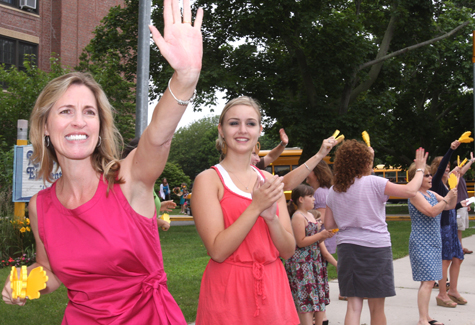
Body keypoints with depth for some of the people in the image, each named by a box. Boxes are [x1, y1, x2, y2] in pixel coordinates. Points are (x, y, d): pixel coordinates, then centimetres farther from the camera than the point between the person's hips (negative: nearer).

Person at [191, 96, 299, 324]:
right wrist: (256, 207, -20)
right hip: (228, 292, -5)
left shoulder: (268, 181, 8)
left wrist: (271, 217, -14)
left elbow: (288, 251, 4)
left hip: (272, 289, 5)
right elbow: (217, 250, -16)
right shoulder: (208, 179, -7)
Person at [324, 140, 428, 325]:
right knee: (377, 309, 8)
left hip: (346, 247, 4)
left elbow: (329, 225, 11)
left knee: (353, 305, 6)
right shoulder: (373, 183, -9)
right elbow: (410, 191, -13)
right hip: (375, 248, -4)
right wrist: (420, 169, 3)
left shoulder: (333, 191, 7)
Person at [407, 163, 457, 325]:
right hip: (421, 243, -9)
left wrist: (454, 190, 2)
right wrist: (447, 197, -20)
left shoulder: (431, 194, 13)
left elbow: (450, 206, 15)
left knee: (429, 281, 11)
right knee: (427, 281, -13)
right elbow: (432, 211, -23)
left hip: (433, 243, 9)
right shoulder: (415, 195, -13)